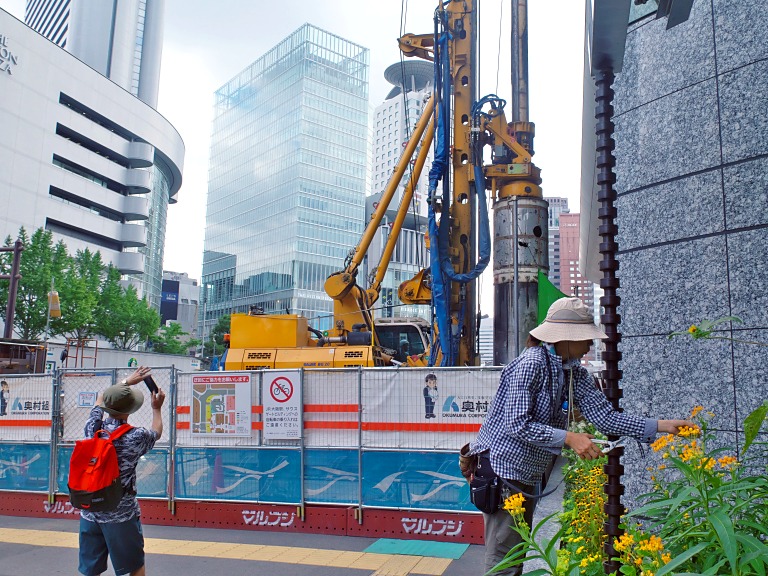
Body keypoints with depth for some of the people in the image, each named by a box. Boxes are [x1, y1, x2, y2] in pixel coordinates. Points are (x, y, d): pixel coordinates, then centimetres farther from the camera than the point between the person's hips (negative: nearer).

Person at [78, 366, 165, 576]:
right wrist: (156, 409, 26)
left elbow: (102, 397, 15)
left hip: (89, 513, 4)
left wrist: (128, 381, 25)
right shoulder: (136, 437, -15)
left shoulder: (93, 428, -5)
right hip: (121, 514, -4)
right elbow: (156, 432, 10)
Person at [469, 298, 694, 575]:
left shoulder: (575, 372, 5)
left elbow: (604, 415, -1)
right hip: (500, 466, -9)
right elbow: (517, 425, -24)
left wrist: (661, 426, -5)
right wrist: (569, 438, -26)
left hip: (526, 475, 9)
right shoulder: (530, 364, -20)